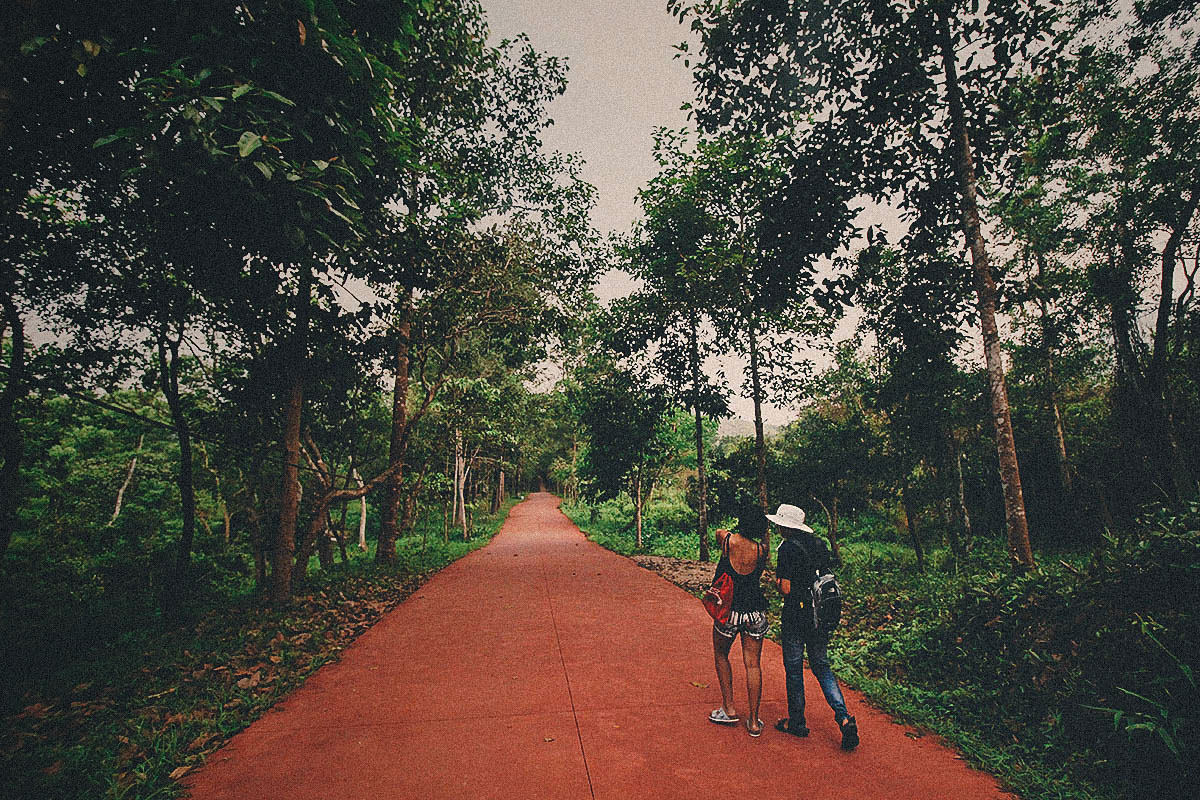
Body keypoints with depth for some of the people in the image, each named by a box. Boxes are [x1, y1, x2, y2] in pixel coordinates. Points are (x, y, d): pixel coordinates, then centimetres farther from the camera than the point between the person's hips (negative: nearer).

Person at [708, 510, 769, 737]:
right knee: (753, 664, 11)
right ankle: (753, 721, 17)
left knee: (721, 655, 21)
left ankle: (729, 710, 23)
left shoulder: (727, 540, -12)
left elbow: (718, 532, 11)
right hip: (755, 612, 1)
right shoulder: (761, 550, -10)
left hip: (729, 611, -1)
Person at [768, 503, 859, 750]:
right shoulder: (820, 545, 6)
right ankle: (844, 718, 4)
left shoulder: (787, 548, -16)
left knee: (793, 669, 9)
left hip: (796, 615, -6)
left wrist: (776, 578, 1)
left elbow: (786, 589, -18)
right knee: (822, 667, 17)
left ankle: (797, 722, 22)